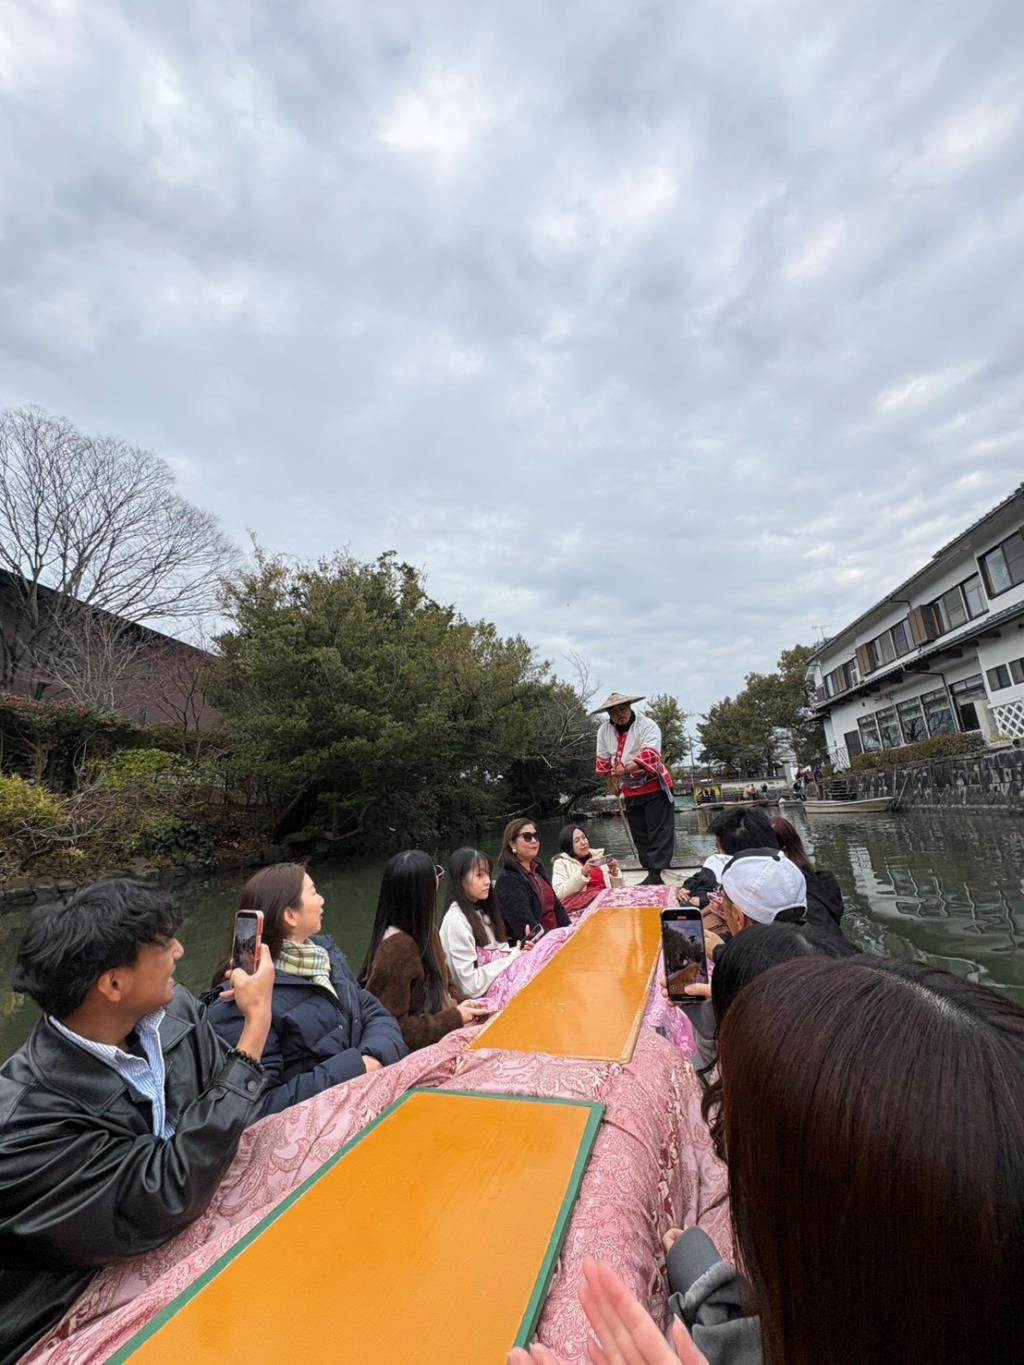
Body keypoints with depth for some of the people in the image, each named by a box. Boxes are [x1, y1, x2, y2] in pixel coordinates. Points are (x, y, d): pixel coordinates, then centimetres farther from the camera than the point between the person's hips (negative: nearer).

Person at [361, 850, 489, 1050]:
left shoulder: (426, 931, 1)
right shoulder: (397, 947, -25)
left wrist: (457, 1006, -2)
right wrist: (455, 1017, -17)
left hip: (436, 1036, 8)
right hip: (416, 1050, -8)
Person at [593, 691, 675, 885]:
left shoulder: (647, 725, -18)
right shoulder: (604, 730, -2)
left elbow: (650, 755, -32)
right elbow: (603, 760, 11)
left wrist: (625, 769, -43)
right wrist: (611, 783, 16)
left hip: (654, 786, -5)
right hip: (630, 791, 6)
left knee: (659, 832, -5)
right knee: (640, 835, 12)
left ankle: (656, 875, -1)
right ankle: (653, 873, 23)